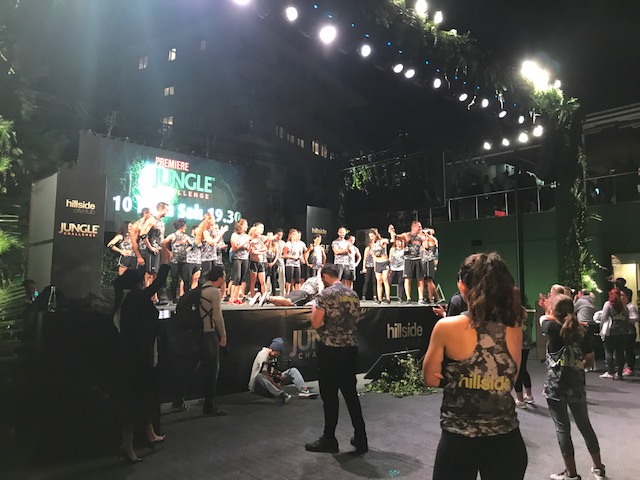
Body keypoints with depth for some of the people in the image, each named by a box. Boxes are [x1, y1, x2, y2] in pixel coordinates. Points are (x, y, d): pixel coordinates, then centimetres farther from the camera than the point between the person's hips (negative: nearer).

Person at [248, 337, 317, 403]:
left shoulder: (274, 356, 7)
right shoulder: (263, 354, -19)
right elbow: (265, 374, -27)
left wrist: (279, 375, -7)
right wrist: (276, 385, -26)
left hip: (271, 381, 8)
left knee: (293, 370, -1)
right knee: (259, 376, -44)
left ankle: (303, 389, -24)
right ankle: (281, 394, -55)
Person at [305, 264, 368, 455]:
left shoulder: (325, 294, -11)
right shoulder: (353, 294, 9)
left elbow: (315, 323, -13)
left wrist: (315, 309, 5)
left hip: (330, 349, -6)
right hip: (350, 348, 6)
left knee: (329, 395, 5)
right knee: (351, 393, 13)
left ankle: (329, 440, 17)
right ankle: (360, 439, 17)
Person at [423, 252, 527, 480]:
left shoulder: (447, 327, -16)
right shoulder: (514, 329, -4)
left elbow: (431, 379, -3)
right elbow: (510, 381, 9)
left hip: (459, 440, -3)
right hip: (506, 439, 4)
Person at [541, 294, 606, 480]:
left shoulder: (553, 328, -12)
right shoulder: (580, 330, 1)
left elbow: (543, 318, 10)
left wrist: (553, 316, 25)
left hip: (556, 387, -5)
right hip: (577, 385, 5)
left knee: (562, 429, 4)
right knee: (585, 425, 20)